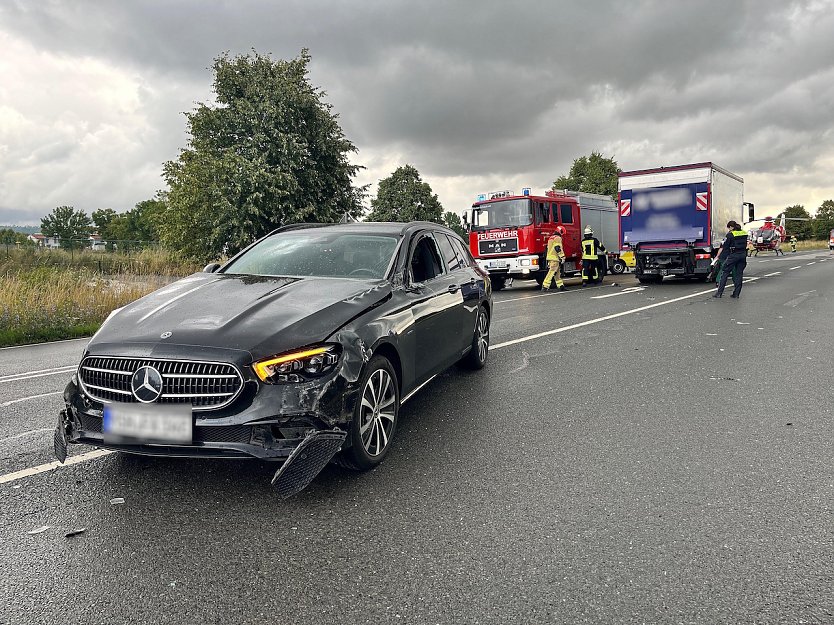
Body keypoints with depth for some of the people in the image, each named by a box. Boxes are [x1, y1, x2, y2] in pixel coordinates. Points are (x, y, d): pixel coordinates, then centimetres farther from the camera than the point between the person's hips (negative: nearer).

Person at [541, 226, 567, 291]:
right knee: (551, 272, -12)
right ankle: (545, 286, -16)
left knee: (557, 273, 14)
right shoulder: (558, 238, -10)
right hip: (555, 258, -10)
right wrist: (562, 257, -13)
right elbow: (558, 248, -18)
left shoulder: (551, 237, 21)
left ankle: (561, 286, 18)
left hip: (550, 257, 10)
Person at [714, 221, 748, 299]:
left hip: (733, 255, -6)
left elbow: (723, 247, -4)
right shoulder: (744, 233, 10)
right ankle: (736, 294, 9)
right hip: (743, 254, 6)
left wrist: (717, 256, 4)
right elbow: (745, 245, 14)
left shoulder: (730, 234, -7)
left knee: (725, 273, 0)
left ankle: (719, 292, -2)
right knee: (739, 274, 9)